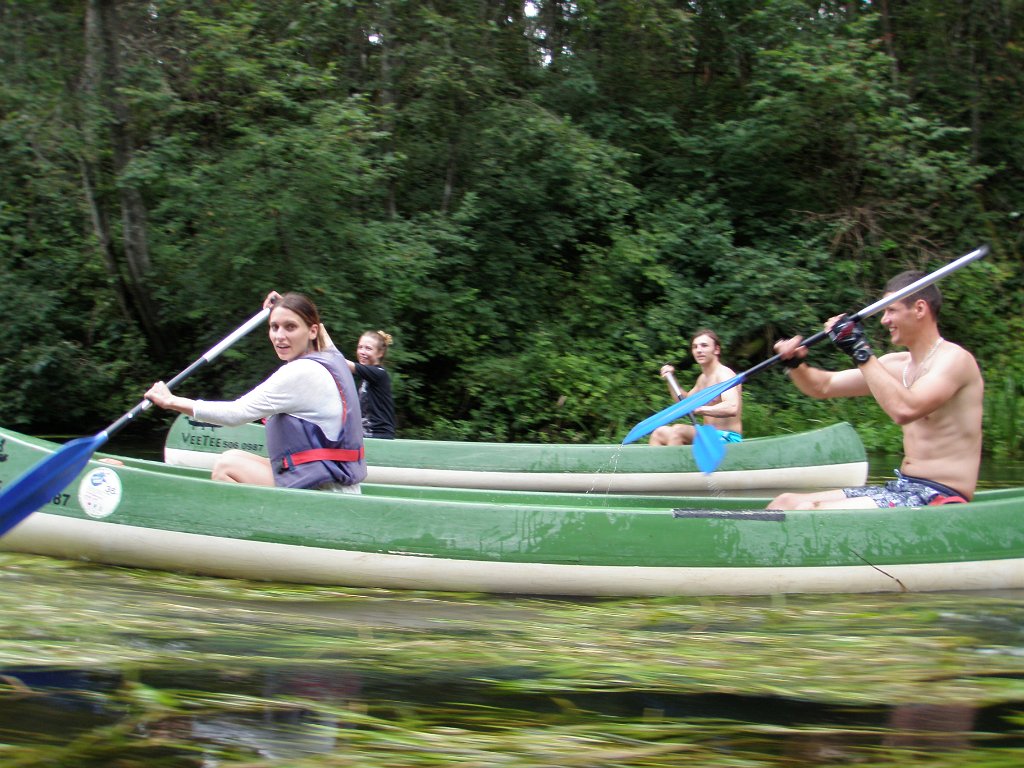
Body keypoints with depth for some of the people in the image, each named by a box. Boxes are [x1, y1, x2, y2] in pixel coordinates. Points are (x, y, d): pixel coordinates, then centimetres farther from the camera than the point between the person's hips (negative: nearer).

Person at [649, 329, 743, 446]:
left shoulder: (724, 374, -14)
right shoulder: (703, 378, 16)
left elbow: (732, 408, -31)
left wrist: (699, 409, -36)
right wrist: (671, 380, 17)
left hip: (727, 438, -10)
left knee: (678, 430, -29)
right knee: (659, 433, 4)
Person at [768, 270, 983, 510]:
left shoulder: (953, 358, -10)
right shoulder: (897, 364, 15)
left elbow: (904, 410, -28)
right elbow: (824, 386, 18)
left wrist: (861, 352, -23)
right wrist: (795, 364, -3)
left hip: (939, 497, -9)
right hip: (903, 488, 9)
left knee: (807, 513, -25)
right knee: (785, 503, -2)